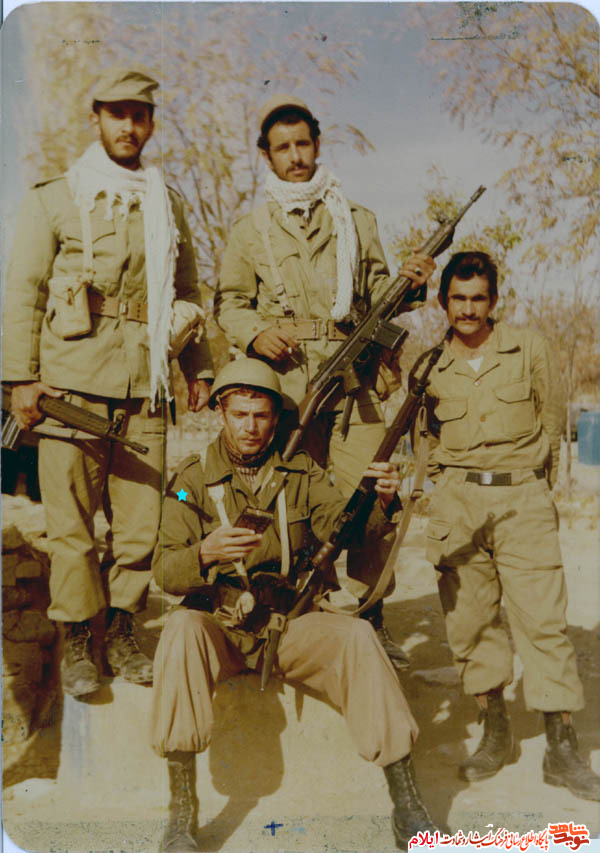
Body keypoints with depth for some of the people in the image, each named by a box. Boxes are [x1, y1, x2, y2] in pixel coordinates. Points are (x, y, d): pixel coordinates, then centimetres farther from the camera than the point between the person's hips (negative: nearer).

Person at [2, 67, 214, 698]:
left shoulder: (167, 204, 18)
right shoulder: (54, 200, 8)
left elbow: (186, 293, 21)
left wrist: (199, 368, 13)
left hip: (145, 389, 3)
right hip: (71, 384, -2)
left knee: (141, 518, 3)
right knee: (72, 522, 0)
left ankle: (122, 633, 19)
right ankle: (76, 642, 14)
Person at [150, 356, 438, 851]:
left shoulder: (302, 474, 6)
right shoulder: (193, 480, 0)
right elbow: (165, 571, -9)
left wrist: (380, 502, -32)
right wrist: (205, 554, -32)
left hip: (290, 625, 1)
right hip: (218, 628, -1)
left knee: (358, 636, -25)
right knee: (182, 629, -33)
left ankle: (407, 808, -16)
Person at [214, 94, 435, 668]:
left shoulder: (356, 222, 19)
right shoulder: (250, 231, 15)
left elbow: (376, 295, 18)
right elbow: (229, 303, 15)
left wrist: (409, 285, -4)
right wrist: (254, 332, -6)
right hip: (286, 383, 0)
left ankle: (366, 617, 12)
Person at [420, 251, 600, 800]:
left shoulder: (530, 349, 5)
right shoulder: (430, 367, 7)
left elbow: (553, 420, 12)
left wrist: (531, 477, 11)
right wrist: (447, 473, 8)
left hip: (523, 497, -1)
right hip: (458, 500, 2)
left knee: (543, 618, -6)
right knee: (470, 618, 4)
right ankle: (496, 733, 19)